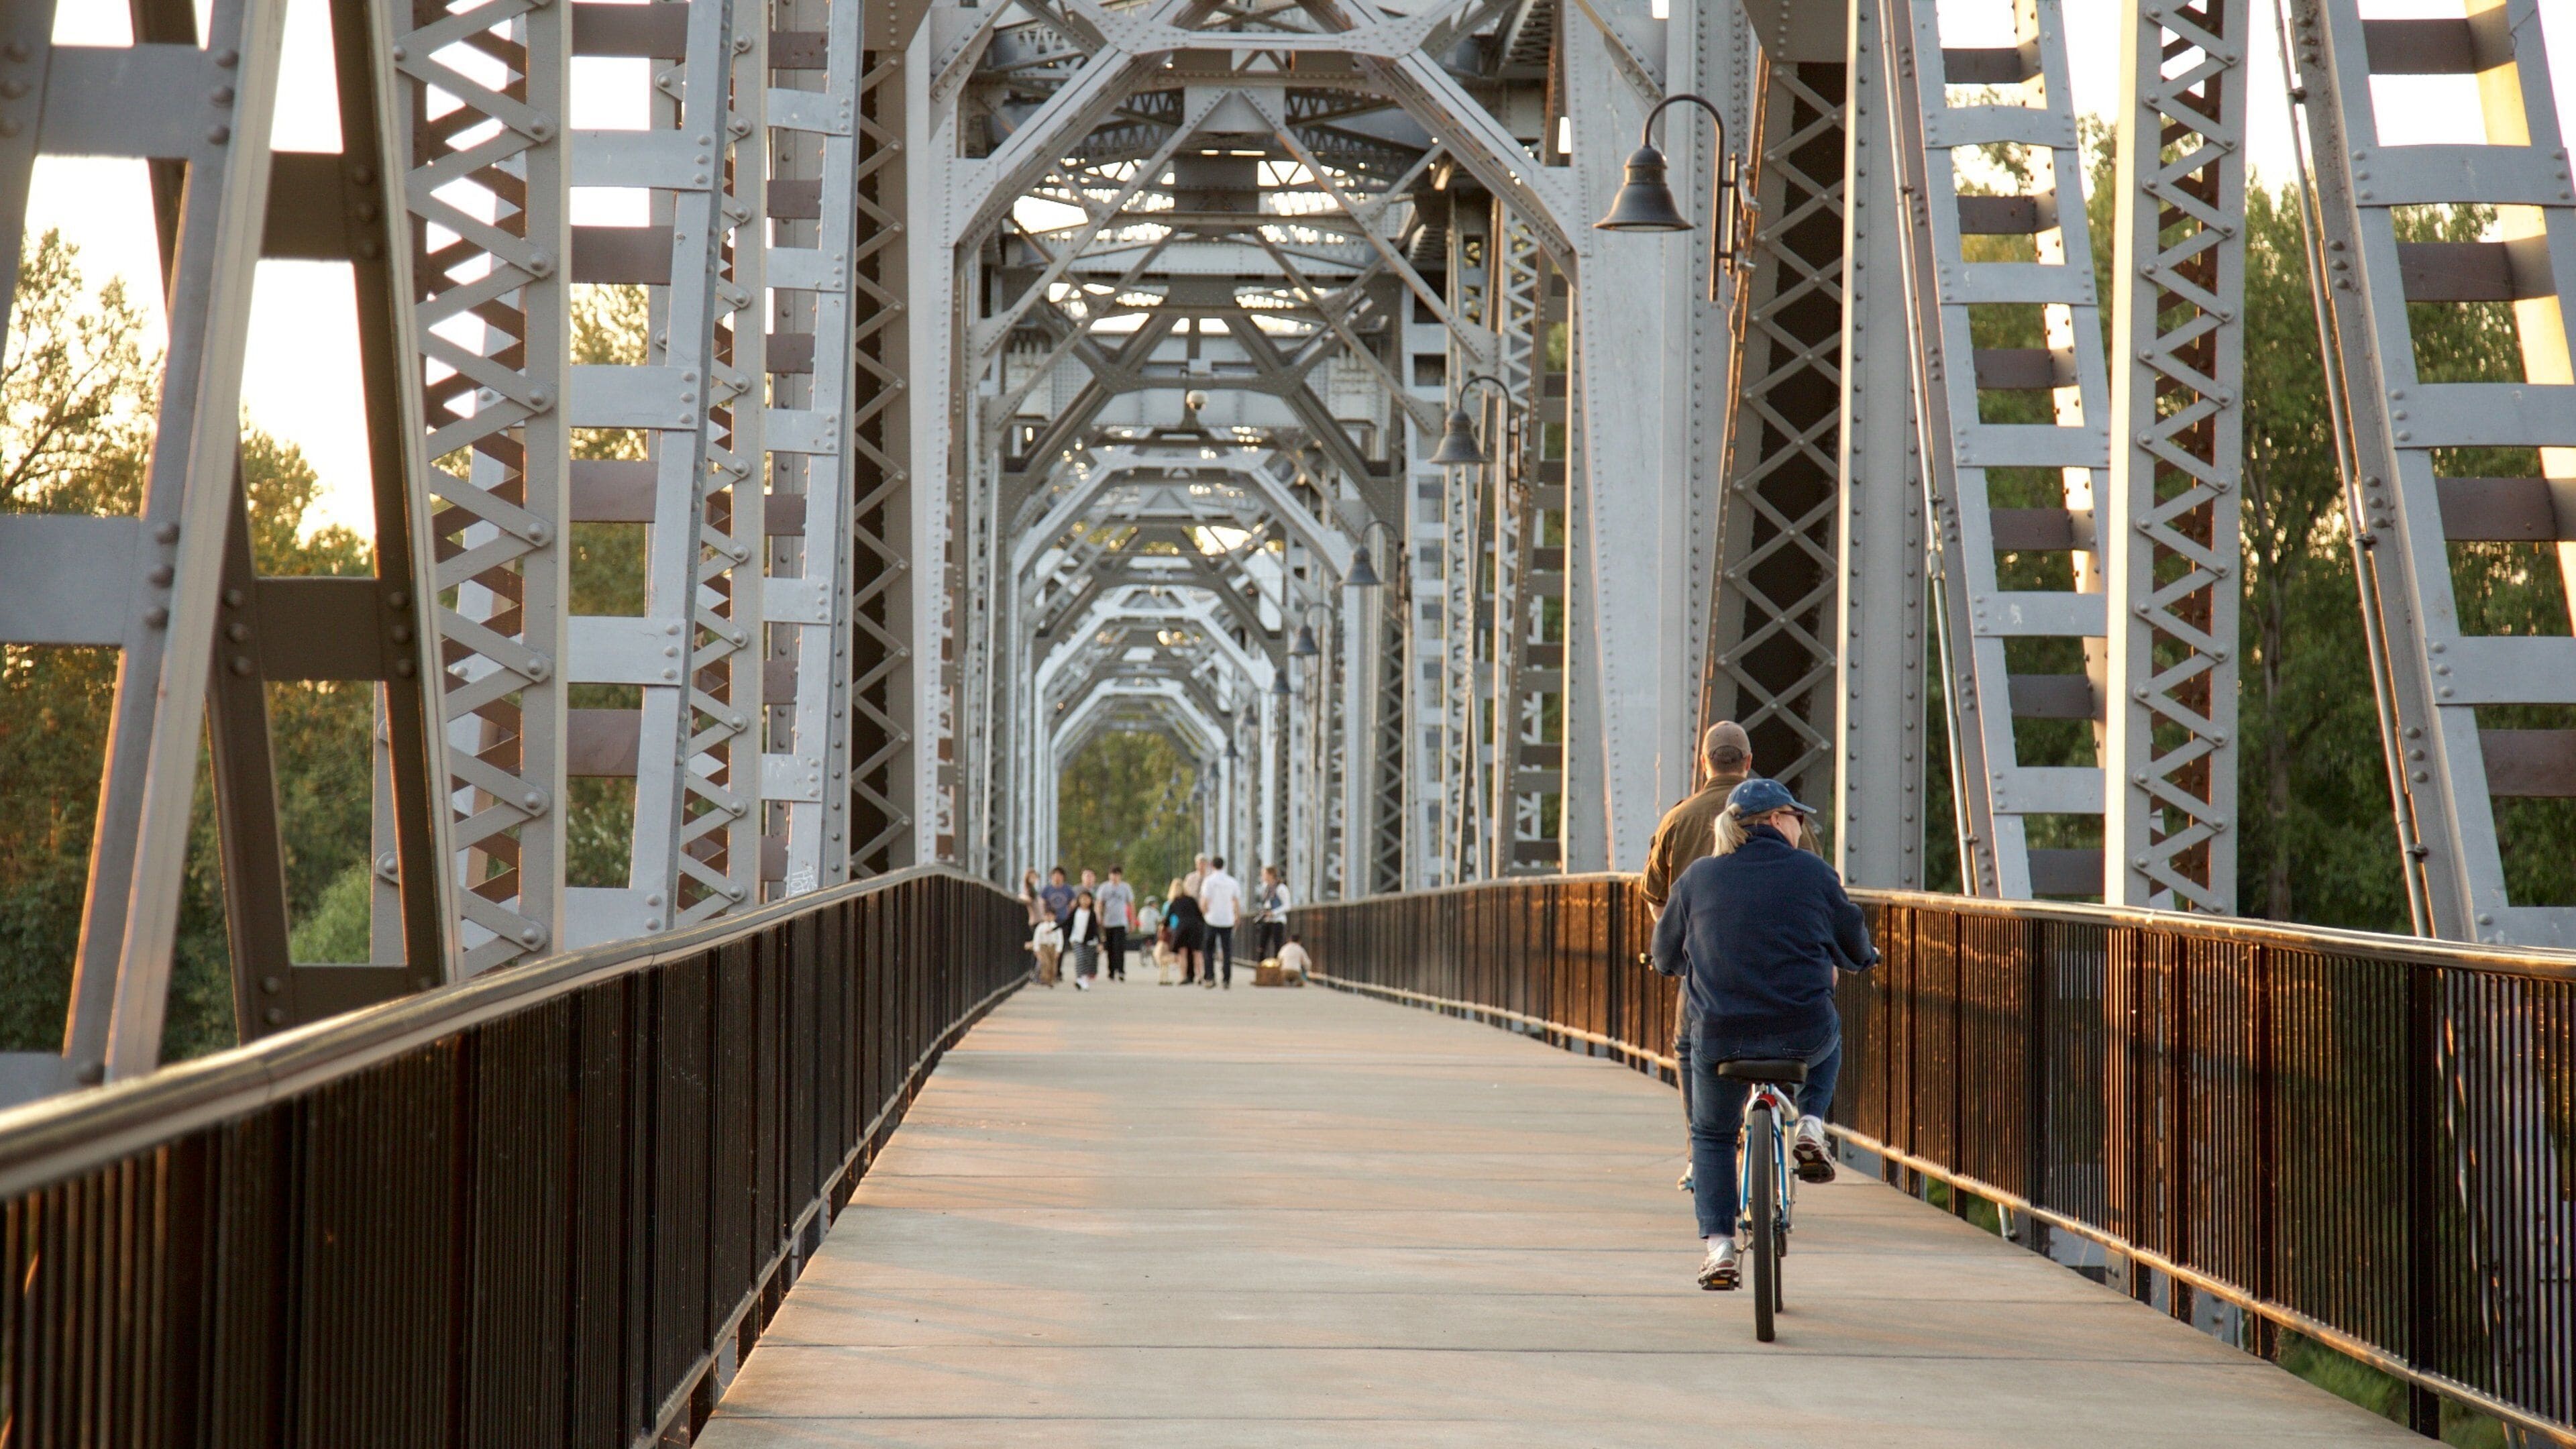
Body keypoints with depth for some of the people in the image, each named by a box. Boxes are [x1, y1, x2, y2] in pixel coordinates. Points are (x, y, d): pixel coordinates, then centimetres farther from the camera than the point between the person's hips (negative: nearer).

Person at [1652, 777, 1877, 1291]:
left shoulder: (1697, 878, 5)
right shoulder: (1814, 873, 2)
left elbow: (1665, 957, 14)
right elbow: (1855, 947, 12)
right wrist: (1865, 958, 36)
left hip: (1720, 1036, 1)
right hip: (1803, 1032, -1)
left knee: (1711, 1136, 23)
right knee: (1829, 1039, 37)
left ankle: (1718, 1243, 10)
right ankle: (1810, 1125, 16)